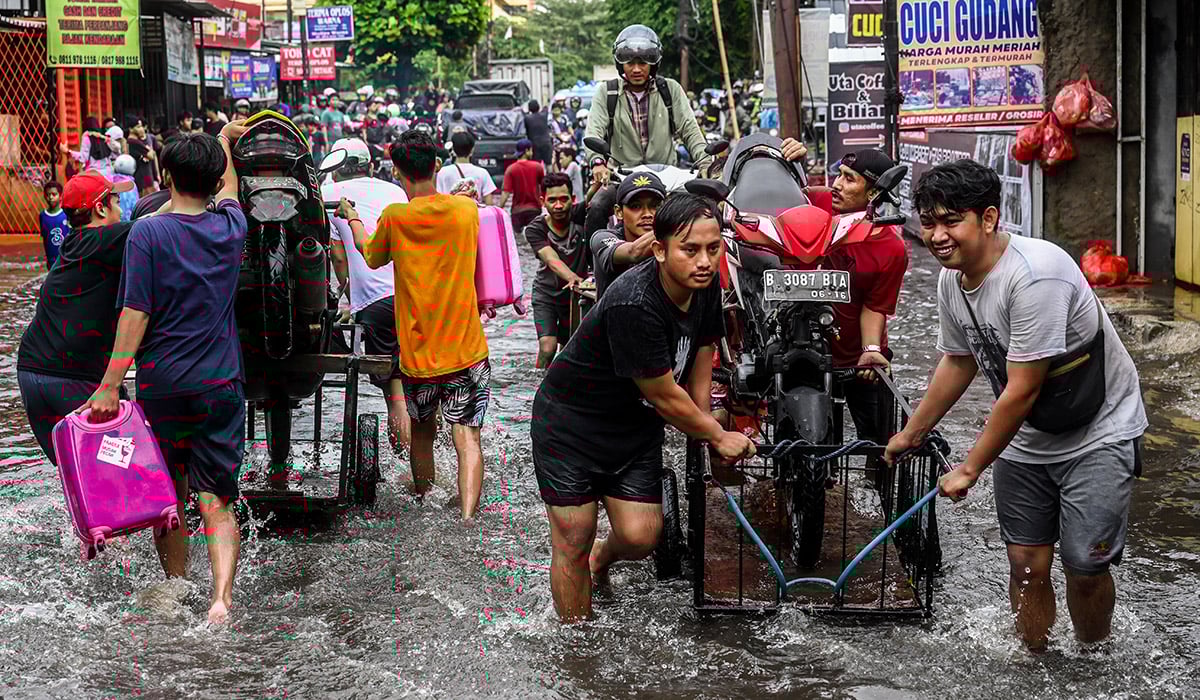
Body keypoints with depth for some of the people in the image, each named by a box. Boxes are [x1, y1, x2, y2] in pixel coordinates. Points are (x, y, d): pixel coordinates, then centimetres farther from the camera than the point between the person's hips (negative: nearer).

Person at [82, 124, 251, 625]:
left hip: (162, 382, -2)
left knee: (167, 496, 14)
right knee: (216, 500, 0)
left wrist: (110, 384, -10)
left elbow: (135, 314, -13)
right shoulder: (230, 227, 3)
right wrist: (225, 140, 45)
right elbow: (228, 191, 27)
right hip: (221, 383, 2)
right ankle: (222, 596, -17)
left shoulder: (148, 232, -8)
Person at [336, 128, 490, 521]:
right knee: (467, 437, -2)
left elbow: (372, 256, 12)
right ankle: (466, 518, -15)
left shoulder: (394, 218, -9)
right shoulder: (466, 210, -4)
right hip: (467, 351, 0)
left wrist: (352, 218, 29)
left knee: (422, 430, 22)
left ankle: (424, 501, 40)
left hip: (418, 353, 1)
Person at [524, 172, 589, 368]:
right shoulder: (535, 229, -18)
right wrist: (573, 278, -51)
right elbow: (552, 260, -32)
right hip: (546, 294, -2)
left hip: (575, 293, 2)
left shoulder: (579, 215, -15)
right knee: (547, 347, -19)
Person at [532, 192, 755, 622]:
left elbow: (704, 348, 8)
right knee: (573, 543, -2)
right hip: (571, 423, -6)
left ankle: (602, 558, 33)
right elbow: (665, 397, -24)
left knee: (641, 537, -3)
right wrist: (719, 436, -10)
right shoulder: (634, 305, -33)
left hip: (636, 425, 6)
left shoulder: (706, 285, -10)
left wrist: (703, 427, 5)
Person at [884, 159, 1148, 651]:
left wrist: (969, 470, -18)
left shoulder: (1035, 274, -31)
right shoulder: (951, 279, -5)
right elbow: (958, 361, 14)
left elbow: (1022, 391, -27)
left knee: (1084, 568, -5)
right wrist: (910, 434, 22)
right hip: (1026, 439, 7)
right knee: (1026, 564, 5)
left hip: (1097, 436, -7)